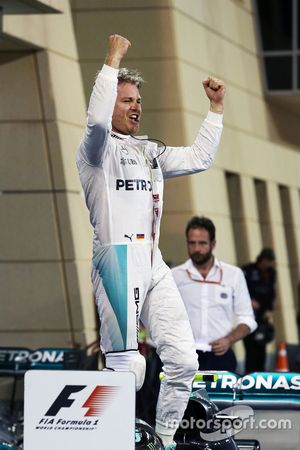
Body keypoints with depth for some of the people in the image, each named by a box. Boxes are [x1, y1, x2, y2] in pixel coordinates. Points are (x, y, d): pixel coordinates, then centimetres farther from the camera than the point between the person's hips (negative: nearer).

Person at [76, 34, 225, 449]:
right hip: (116, 262, -7)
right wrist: (113, 60, -16)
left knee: (183, 360, 0)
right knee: (127, 369, -12)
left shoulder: (149, 152, 24)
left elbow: (199, 158, 27)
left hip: (154, 266, 7)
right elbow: (97, 121, -21)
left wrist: (216, 108, 22)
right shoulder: (98, 148, 1)